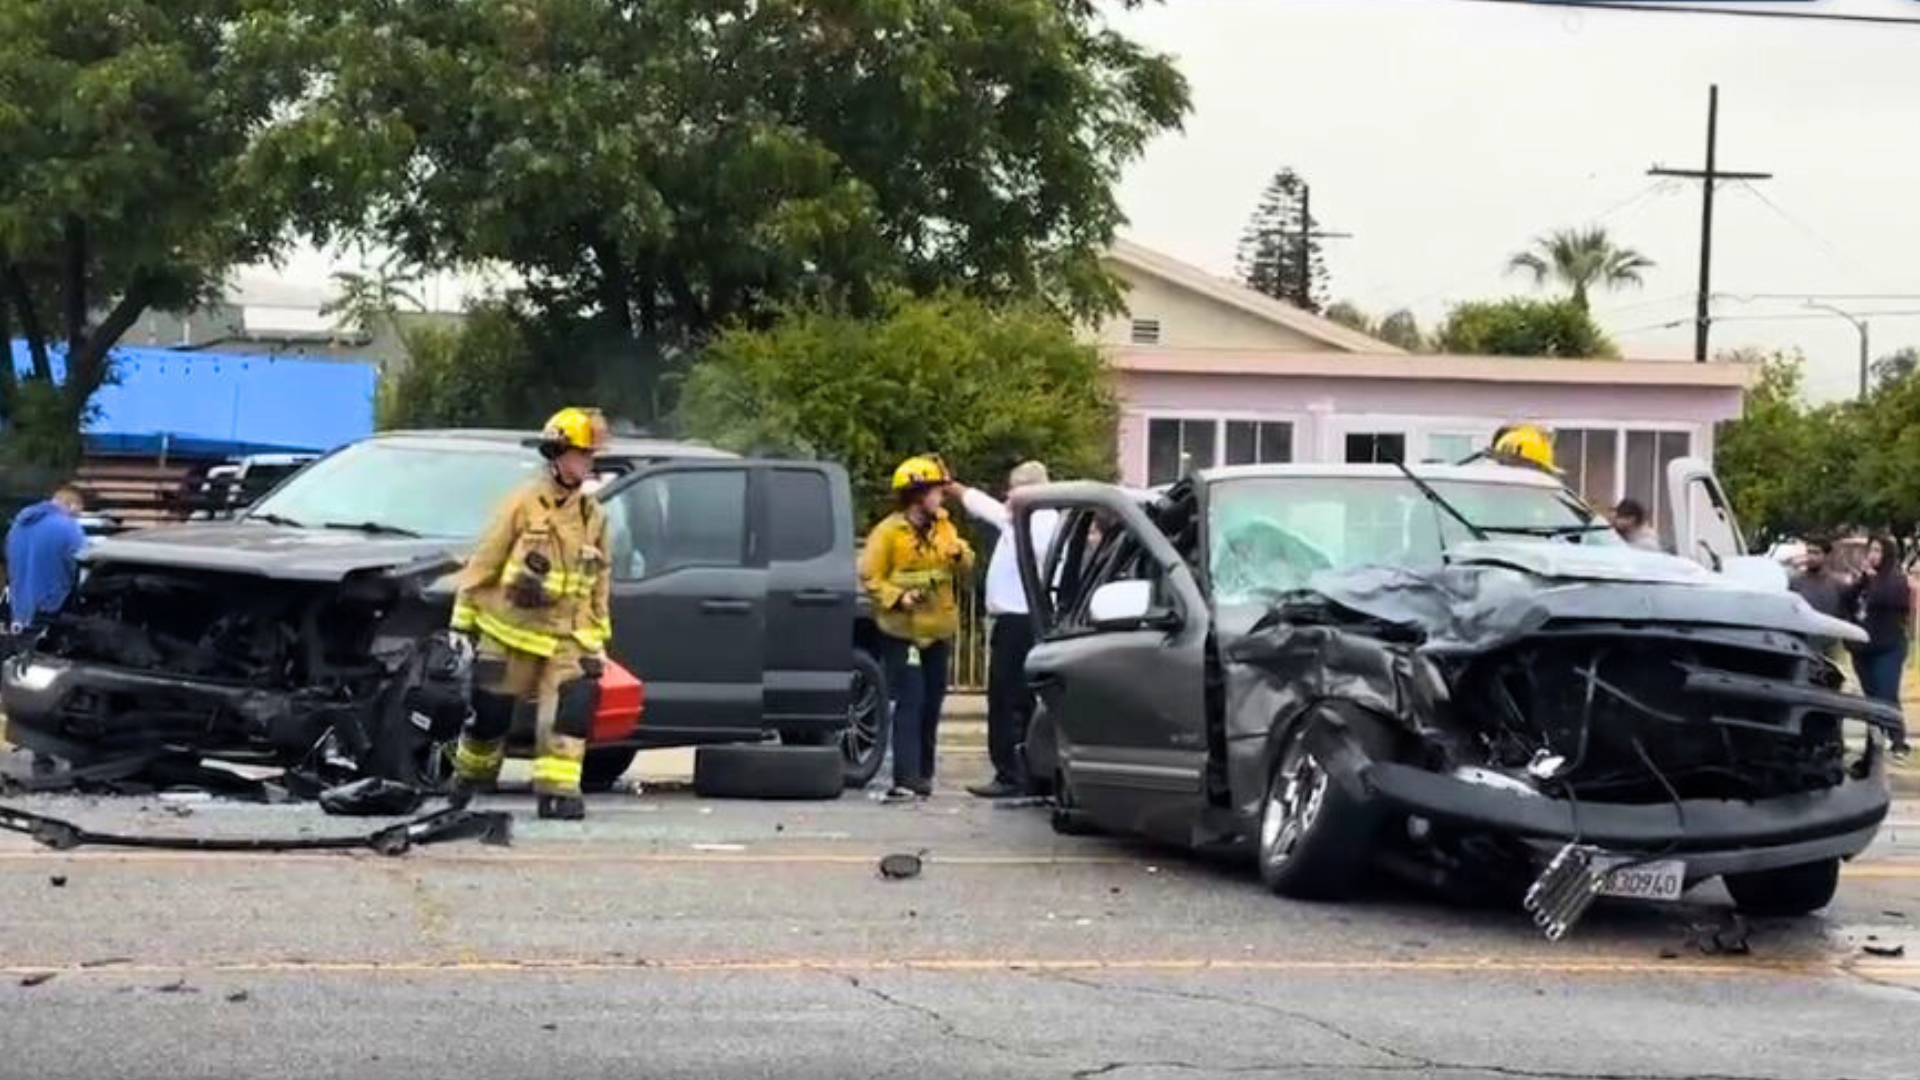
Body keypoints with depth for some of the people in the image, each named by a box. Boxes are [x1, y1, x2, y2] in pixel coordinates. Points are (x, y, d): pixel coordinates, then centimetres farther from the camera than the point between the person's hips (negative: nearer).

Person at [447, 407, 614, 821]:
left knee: (573, 706, -16)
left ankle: (557, 788, -14)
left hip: (566, 637, 3)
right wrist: (462, 622, -5)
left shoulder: (593, 515, 7)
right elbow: (482, 563, -4)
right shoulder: (524, 503, -7)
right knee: (490, 711, 4)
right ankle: (469, 775, 30)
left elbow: (599, 583, 15)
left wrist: (599, 638, 12)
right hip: (509, 631, -3)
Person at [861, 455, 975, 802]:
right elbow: (869, 577, -10)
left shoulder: (943, 527, 9)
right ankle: (906, 780, -17)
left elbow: (965, 567, 11)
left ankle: (923, 774, 25)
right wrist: (897, 598, -24)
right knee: (910, 704, -14)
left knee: (931, 704, 12)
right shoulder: (888, 532, -10)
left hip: (939, 630, 6)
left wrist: (960, 555, -11)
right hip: (902, 632, -6)